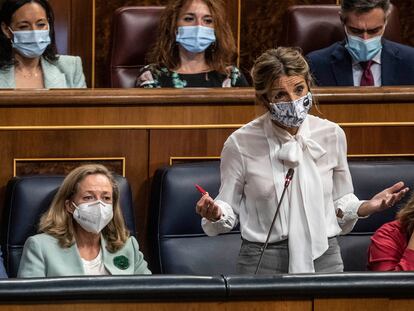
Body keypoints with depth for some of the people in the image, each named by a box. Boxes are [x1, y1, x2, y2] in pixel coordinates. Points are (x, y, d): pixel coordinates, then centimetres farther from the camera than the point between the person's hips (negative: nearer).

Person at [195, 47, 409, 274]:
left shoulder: (332, 135, 0)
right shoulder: (241, 144, -8)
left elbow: (341, 203, 10)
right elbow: (229, 208, 0)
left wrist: (366, 208, -9)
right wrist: (215, 214, -21)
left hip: (324, 258, 2)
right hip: (262, 263, -2)